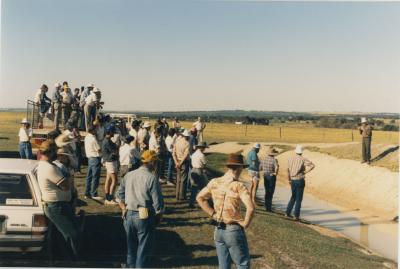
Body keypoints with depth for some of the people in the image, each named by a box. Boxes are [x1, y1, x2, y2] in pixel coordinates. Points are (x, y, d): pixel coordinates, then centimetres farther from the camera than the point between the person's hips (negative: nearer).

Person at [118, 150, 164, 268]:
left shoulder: (128, 175, 4)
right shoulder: (152, 178, -14)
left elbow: (120, 195, 11)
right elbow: (158, 202, -13)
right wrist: (158, 216, 2)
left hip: (128, 215, 6)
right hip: (144, 217, -6)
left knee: (131, 246, 22)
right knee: (143, 248, 8)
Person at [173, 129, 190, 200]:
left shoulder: (177, 141, 1)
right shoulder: (187, 144, -14)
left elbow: (173, 153, -3)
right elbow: (185, 155, -21)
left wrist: (176, 162, -6)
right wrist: (180, 163, -13)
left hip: (178, 162, 5)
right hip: (184, 162, -5)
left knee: (178, 180, 15)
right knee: (183, 180, 3)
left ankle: (178, 196, 20)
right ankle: (182, 196, 7)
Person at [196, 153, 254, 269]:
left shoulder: (214, 182, -1)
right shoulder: (238, 186, -17)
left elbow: (200, 198, 6)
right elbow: (250, 208, -27)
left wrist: (212, 214, 4)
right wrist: (245, 224, -11)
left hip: (218, 230, 5)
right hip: (234, 230, -5)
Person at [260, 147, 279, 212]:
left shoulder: (263, 159, -1)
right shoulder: (274, 160, -17)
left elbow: (260, 168, 4)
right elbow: (277, 167, -33)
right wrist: (275, 173, -15)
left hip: (265, 176, 5)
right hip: (272, 176, -5)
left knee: (267, 192, 17)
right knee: (270, 192, 4)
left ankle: (266, 206, 23)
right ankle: (269, 207, 5)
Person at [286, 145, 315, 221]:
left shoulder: (290, 159, 2)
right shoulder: (303, 159, -10)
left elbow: (288, 170, 1)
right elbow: (312, 165, -22)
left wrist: (289, 180, 10)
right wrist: (305, 172, -11)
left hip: (293, 181, 4)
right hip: (300, 181, -4)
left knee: (293, 197, 20)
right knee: (299, 199, 2)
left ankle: (288, 212, 16)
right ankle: (296, 215, -1)